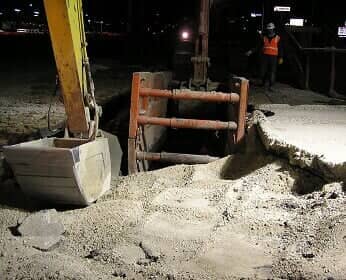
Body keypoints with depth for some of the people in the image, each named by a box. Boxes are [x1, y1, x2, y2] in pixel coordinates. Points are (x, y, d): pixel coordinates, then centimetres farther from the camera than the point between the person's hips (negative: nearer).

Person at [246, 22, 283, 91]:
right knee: (263, 71, 1)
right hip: (265, 56, 2)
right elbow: (258, 47, 8)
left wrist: (280, 58, -1)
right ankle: (263, 83, 25)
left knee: (272, 71, -7)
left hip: (273, 57, -2)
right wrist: (251, 51, -4)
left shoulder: (278, 38, 4)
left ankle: (271, 86, -5)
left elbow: (280, 49, 5)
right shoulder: (264, 38, 8)